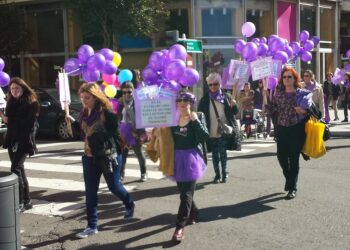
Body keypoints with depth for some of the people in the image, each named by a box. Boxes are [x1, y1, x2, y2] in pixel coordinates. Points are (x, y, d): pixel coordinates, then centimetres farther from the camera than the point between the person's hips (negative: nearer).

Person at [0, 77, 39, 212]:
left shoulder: (31, 103, -6)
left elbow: (30, 123, -13)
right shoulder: (11, 103, 15)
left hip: (24, 141, -7)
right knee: (19, 169, 9)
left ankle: (20, 202, -13)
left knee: (16, 168, -16)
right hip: (12, 140, 7)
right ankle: (27, 200, 16)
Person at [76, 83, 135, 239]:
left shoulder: (107, 113, -16)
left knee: (114, 186, 10)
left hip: (108, 156, -6)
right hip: (89, 157, 6)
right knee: (90, 192, 5)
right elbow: (83, 134, 13)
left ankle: (130, 205, 41)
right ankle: (92, 226, 14)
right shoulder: (83, 114, 5)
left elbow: (113, 134, -15)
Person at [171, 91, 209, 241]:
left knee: (186, 193, -8)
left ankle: (180, 227, -11)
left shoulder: (198, 117, -5)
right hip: (177, 158, 5)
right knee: (183, 191, 16)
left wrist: (195, 120, -21)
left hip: (191, 157, -5)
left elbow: (205, 137, -16)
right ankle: (193, 213, 40)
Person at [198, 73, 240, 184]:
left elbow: (234, 112, 6)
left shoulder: (226, 97, 3)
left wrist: (234, 105, -16)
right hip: (211, 132, 1)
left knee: (223, 153, 3)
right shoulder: (205, 99, 2)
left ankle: (224, 174, 15)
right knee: (215, 154, 7)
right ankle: (217, 175, 16)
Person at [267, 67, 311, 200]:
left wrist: (304, 111, -14)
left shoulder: (303, 93, 0)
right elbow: (272, 109, 6)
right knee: (281, 156, 2)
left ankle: (292, 187, 13)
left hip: (297, 129, -3)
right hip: (282, 129, 3)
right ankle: (289, 178, 34)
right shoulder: (278, 93, 6)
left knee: (294, 158, 0)